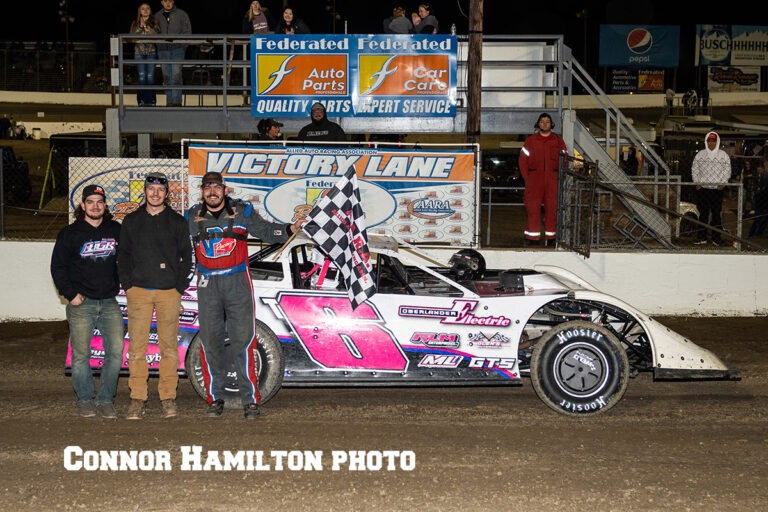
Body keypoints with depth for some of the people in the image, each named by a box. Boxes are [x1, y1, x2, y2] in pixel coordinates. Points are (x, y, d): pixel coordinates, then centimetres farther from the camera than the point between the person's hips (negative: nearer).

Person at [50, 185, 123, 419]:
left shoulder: (116, 231, 10)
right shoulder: (70, 233, 3)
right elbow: (58, 267, 3)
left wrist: (118, 285, 10)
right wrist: (70, 294, -4)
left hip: (109, 303, 2)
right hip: (81, 303, -2)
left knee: (116, 351, -5)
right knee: (81, 355, -1)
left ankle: (105, 399, 6)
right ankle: (84, 400, 11)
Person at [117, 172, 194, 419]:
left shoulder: (177, 222, 9)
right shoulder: (131, 221, 13)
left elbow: (187, 256, 9)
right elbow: (123, 255, 13)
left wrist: (180, 287, -1)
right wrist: (127, 285, 2)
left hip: (169, 292, -1)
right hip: (138, 291, 1)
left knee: (169, 347, 1)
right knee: (137, 346, -3)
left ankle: (168, 398, 6)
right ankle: (137, 398, 1)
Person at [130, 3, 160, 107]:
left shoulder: (154, 22, 6)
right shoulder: (135, 23, 10)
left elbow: (157, 35, -6)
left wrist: (147, 26, -7)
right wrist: (141, 26, -6)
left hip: (151, 52, 0)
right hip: (139, 52, 1)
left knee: (150, 77, -2)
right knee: (141, 77, -2)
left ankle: (151, 101, 3)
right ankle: (141, 101, 2)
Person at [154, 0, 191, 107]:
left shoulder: (181, 14, 4)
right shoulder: (157, 16, 11)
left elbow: (187, 32, 4)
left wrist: (182, 45, -5)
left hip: (177, 49, -3)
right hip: (163, 50, 3)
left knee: (176, 75, -13)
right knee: (167, 77, 4)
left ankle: (177, 100, -14)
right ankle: (169, 101, 7)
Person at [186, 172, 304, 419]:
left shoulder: (242, 211, 4)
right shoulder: (192, 216, 9)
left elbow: (265, 230, 7)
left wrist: (289, 229, -8)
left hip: (237, 282, -2)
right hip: (208, 285, 2)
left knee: (243, 340, -7)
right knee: (211, 341, 4)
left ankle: (250, 400, -3)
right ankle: (214, 398, 14)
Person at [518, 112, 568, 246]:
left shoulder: (558, 140, 12)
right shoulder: (531, 140, 10)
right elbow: (522, 159, 7)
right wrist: (527, 177, -1)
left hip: (553, 179, 1)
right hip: (534, 178, -1)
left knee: (552, 207, 0)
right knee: (533, 207, -7)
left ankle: (551, 236, 6)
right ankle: (533, 237, -5)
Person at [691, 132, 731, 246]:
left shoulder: (723, 155, 3)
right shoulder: (700, 155, 8)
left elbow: (727, 171, 4)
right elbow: (694, 169, 11)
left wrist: (722, 183, -7)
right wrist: (697, 182, 1)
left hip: (717, 189, -1)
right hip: (702, 188, 1)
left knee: (716, 213, 0)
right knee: (703, 213, 4)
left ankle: (716, 237, 5)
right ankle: (701, 237, 9)